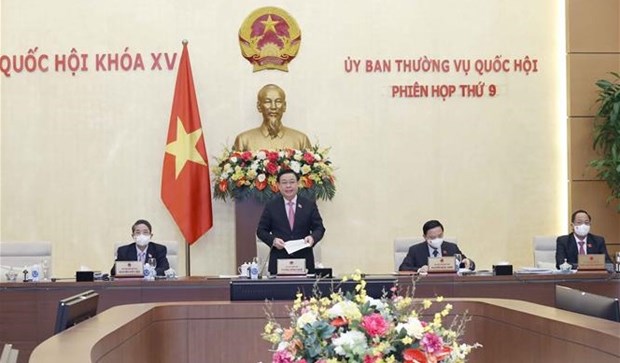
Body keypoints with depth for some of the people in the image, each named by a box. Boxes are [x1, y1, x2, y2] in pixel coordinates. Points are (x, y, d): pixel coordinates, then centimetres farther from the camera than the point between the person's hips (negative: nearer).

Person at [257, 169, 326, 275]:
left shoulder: (309, 205, 9)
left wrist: (312, 237, -14)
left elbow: (319, 228, 8)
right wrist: (273, 240, -12)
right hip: (278, 261, -1)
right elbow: (261, 230, 8)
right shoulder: (271, 206, 8)